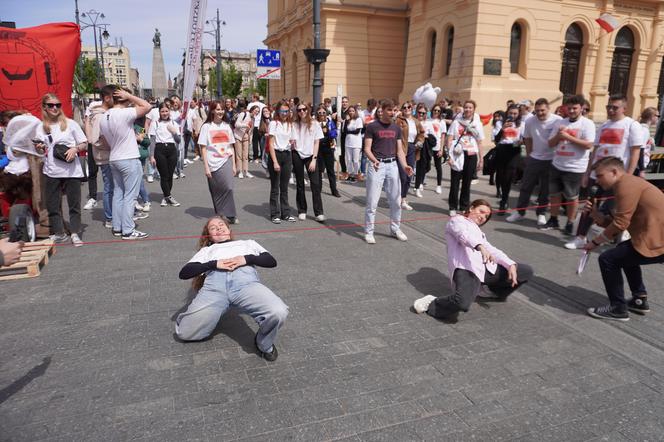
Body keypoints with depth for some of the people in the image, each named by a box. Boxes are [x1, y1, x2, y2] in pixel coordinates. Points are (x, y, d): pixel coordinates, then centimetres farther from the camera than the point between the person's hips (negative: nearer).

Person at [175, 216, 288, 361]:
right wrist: (214, 264, 4)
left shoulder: (248, 243, 38)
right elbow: (184, 273, 18)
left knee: (278, 313, -30)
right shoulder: (206, 250, 36)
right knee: (185, 332, -17)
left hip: (246, 281, -1)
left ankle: (264, 344, 0)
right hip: (214, 284, 1)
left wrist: (246, 259, 4)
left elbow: (272, 261, 22)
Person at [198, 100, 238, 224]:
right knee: (216, 192, 6)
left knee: (228, 187, -16)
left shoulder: (227, 126, 10)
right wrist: (206, 167, -8)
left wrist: (233, 165, 9)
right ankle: (219, 215, 19)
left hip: (226, 161, 2)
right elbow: (203, 148, -2)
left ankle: (230, 215, -6)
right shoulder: (206, 127, 0)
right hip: (213, 164, -2)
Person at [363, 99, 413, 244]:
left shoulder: (396, 128, 11)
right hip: (376, 165, -4)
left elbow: (400, 150, 9)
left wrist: (404, 165, -8)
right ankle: (368, 232, 9)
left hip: (392, 165, 5)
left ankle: (395, 229, 26)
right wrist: (374, 160, -27)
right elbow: (367, 148, -7)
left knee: (396, 201, 10)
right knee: (372, 201, -2)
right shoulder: (372, 127, -3)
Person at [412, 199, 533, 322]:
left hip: (487, 267, 8)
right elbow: (464, 235, -9)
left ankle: (493, 291, 21)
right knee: (463, 303, -36)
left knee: (527, 271, 3)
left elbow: (492, 250, 23)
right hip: (466, 268, -8)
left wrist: (510, 265, 4)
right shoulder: (457, 220, 15)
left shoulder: (478, 231, 38)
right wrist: (480, 246, -31)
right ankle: (432, 303, -6)